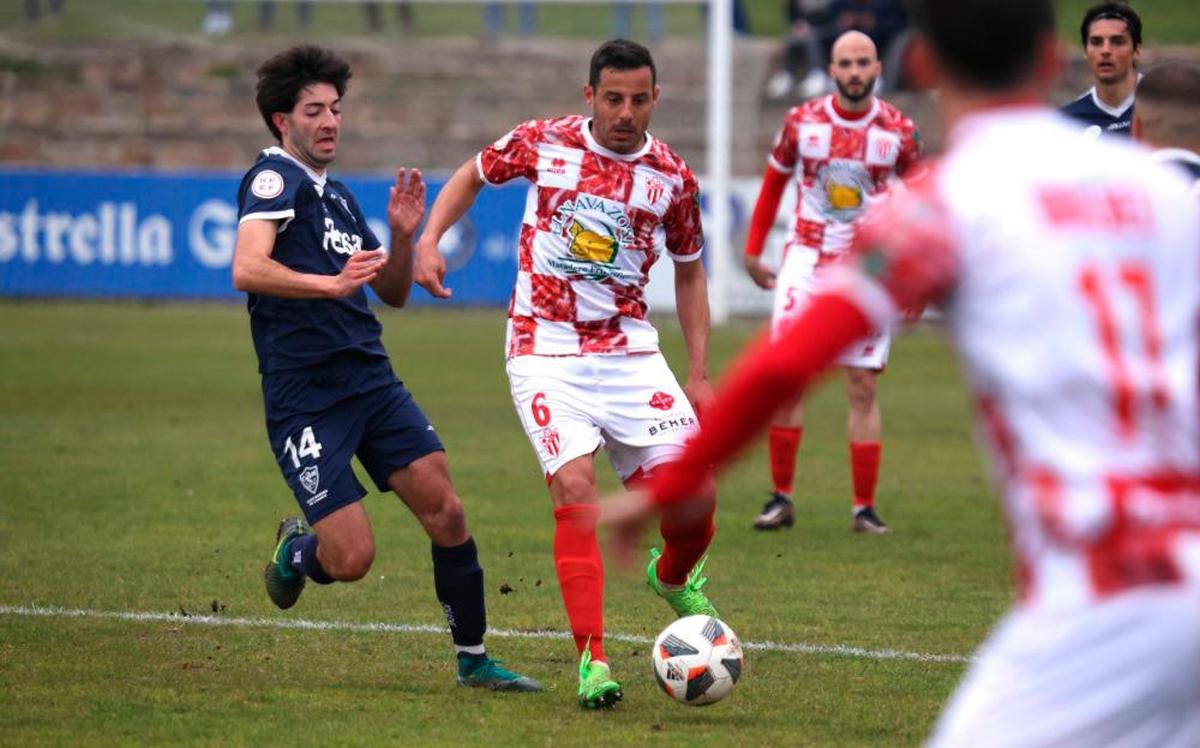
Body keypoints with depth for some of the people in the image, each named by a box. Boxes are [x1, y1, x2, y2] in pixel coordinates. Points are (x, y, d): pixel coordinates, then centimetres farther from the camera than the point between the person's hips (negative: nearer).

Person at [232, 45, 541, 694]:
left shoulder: (337, 194, 18)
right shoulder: (275, 177, -7)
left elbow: (393, 293, 24)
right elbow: (247, 269, -24)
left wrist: (402, 235, 5)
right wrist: (329, 283, -36)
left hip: (372, 382, 7)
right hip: (304, 398, -7)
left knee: (446, 512, -5)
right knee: (352, 557, -12)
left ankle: (473, 659, 6)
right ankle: (295, 552, 23)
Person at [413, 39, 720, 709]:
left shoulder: (673, 177, 0)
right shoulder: (544, 143, -4)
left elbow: (689, 271, 14)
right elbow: (471, 177, 14)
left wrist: (699, 372, 9)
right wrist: (428, 240, -2)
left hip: (629, 353, 2)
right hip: (545, 354, -2)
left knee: (696, 492, -7)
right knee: (576, 489, -22)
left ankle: (675, 577, 30)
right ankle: (593, 659, -17)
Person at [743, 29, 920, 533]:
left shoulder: (899, 132, -2)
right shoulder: (802, 122, 0)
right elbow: (773, 183, 14)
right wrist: (753, 251, 14)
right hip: (806, 261, 1)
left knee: (863, 389, -2)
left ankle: (864, 508, 3)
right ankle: (781, 498, 2)